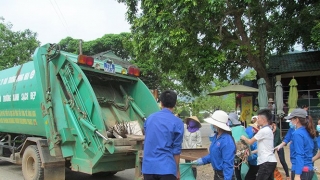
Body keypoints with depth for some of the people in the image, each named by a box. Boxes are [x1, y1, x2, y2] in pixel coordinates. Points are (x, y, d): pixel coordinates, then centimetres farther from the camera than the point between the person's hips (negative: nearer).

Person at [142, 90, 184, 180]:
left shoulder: (150, 118, 8)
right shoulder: (177, 122, -7)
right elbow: (176, 149, -4)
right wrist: (177, 170, 6)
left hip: (148, 166, 5)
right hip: (166, 168, -5)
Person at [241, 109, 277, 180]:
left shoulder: (264, 130, -15)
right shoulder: (268, 130, 15)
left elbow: (250, 142, -9)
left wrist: (243, 138, 10)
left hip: (266, 162, -10)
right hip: (270, 161, 10)